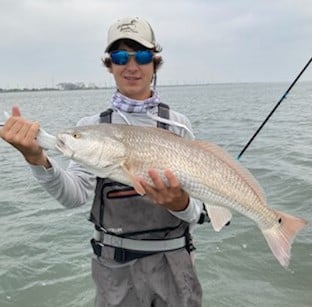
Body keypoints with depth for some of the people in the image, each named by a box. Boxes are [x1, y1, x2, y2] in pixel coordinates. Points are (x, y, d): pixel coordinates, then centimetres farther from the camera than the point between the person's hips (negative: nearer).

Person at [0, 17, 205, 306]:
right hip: (114, 268, 0)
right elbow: (75, 194, -17)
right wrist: (36, 158, -34)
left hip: (173, 264, 0)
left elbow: (196, 210, -7)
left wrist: (180, 204, -29)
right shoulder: (92, 126, -4)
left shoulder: (177, 124, -6)